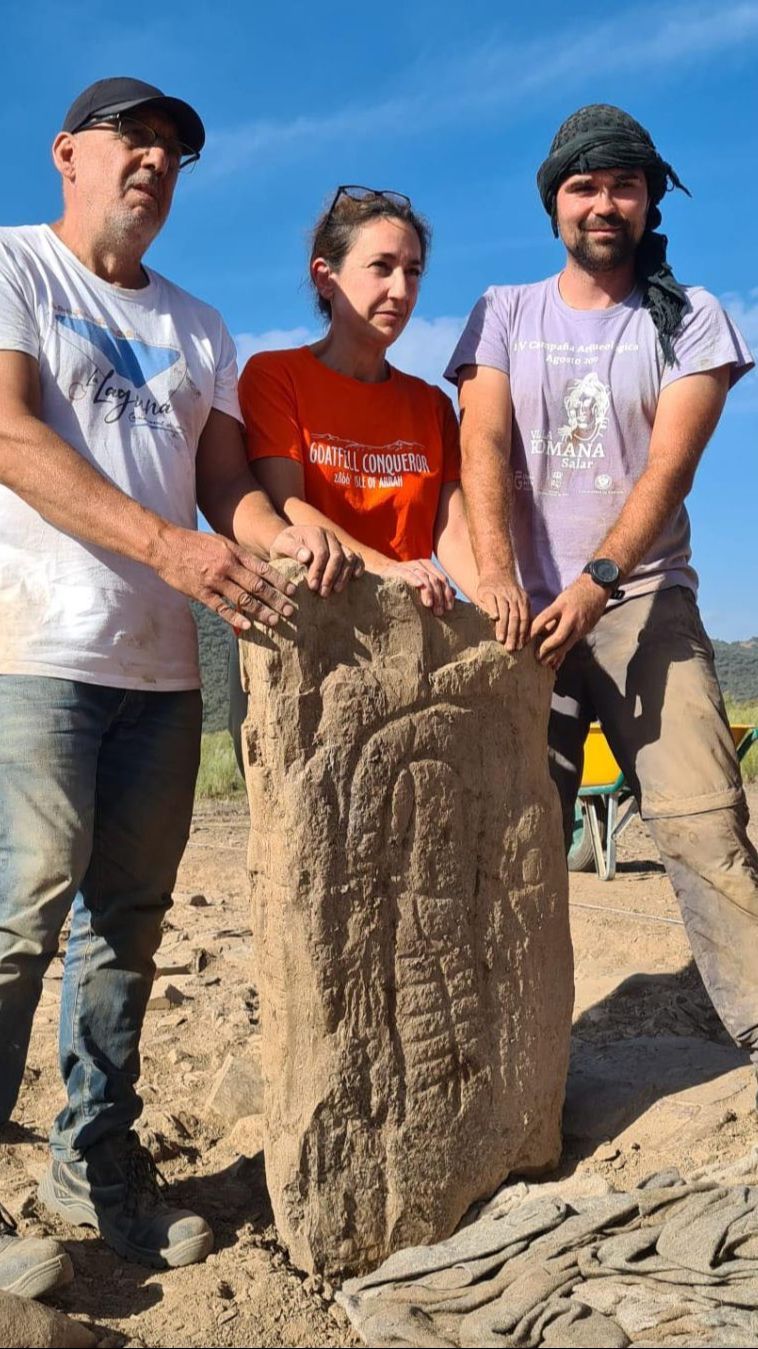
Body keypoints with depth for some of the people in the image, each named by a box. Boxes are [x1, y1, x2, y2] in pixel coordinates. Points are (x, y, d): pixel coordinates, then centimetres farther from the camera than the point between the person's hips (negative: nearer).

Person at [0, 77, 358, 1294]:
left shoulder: (196, 327, 22)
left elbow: (226, 477, 15)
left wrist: (280, 535, -9)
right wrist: (168, 545, -22)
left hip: (162, 665, 6)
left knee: (128, 921, 8)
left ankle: (97, 1165, 22)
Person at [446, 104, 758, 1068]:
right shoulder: (504, 315, 11)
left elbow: (669, 465, -8)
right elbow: (485, 449, -4)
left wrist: (597, 582, -23)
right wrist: (497, 574, -21)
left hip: (643, 600, -1)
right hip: (527, 606, 1)